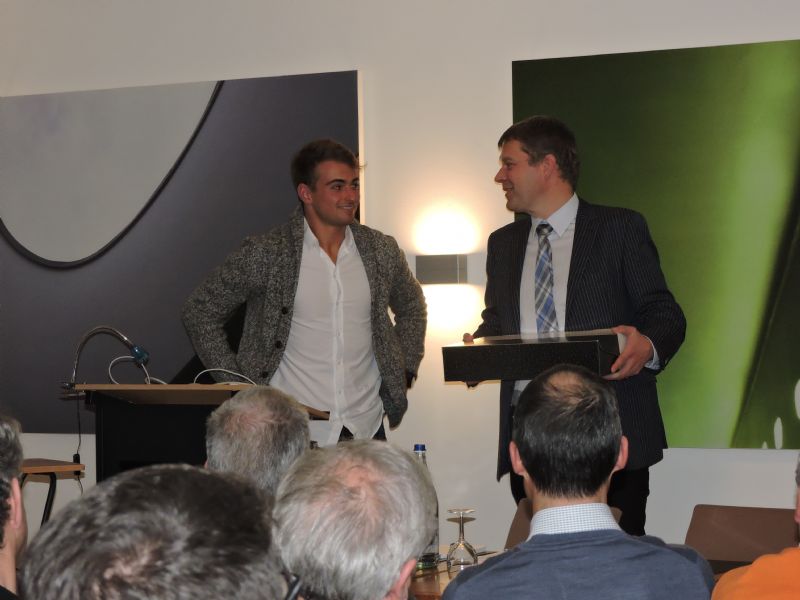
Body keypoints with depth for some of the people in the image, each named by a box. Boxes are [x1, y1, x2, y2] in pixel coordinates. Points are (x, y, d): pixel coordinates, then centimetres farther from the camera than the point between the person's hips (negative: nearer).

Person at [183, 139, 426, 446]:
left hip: (367, 429, 3)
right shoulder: (265, 254, -6)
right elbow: (200, 311, 3)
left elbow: (411, 305, 25)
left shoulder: (381, 251, 6)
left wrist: (404, 369, 14)